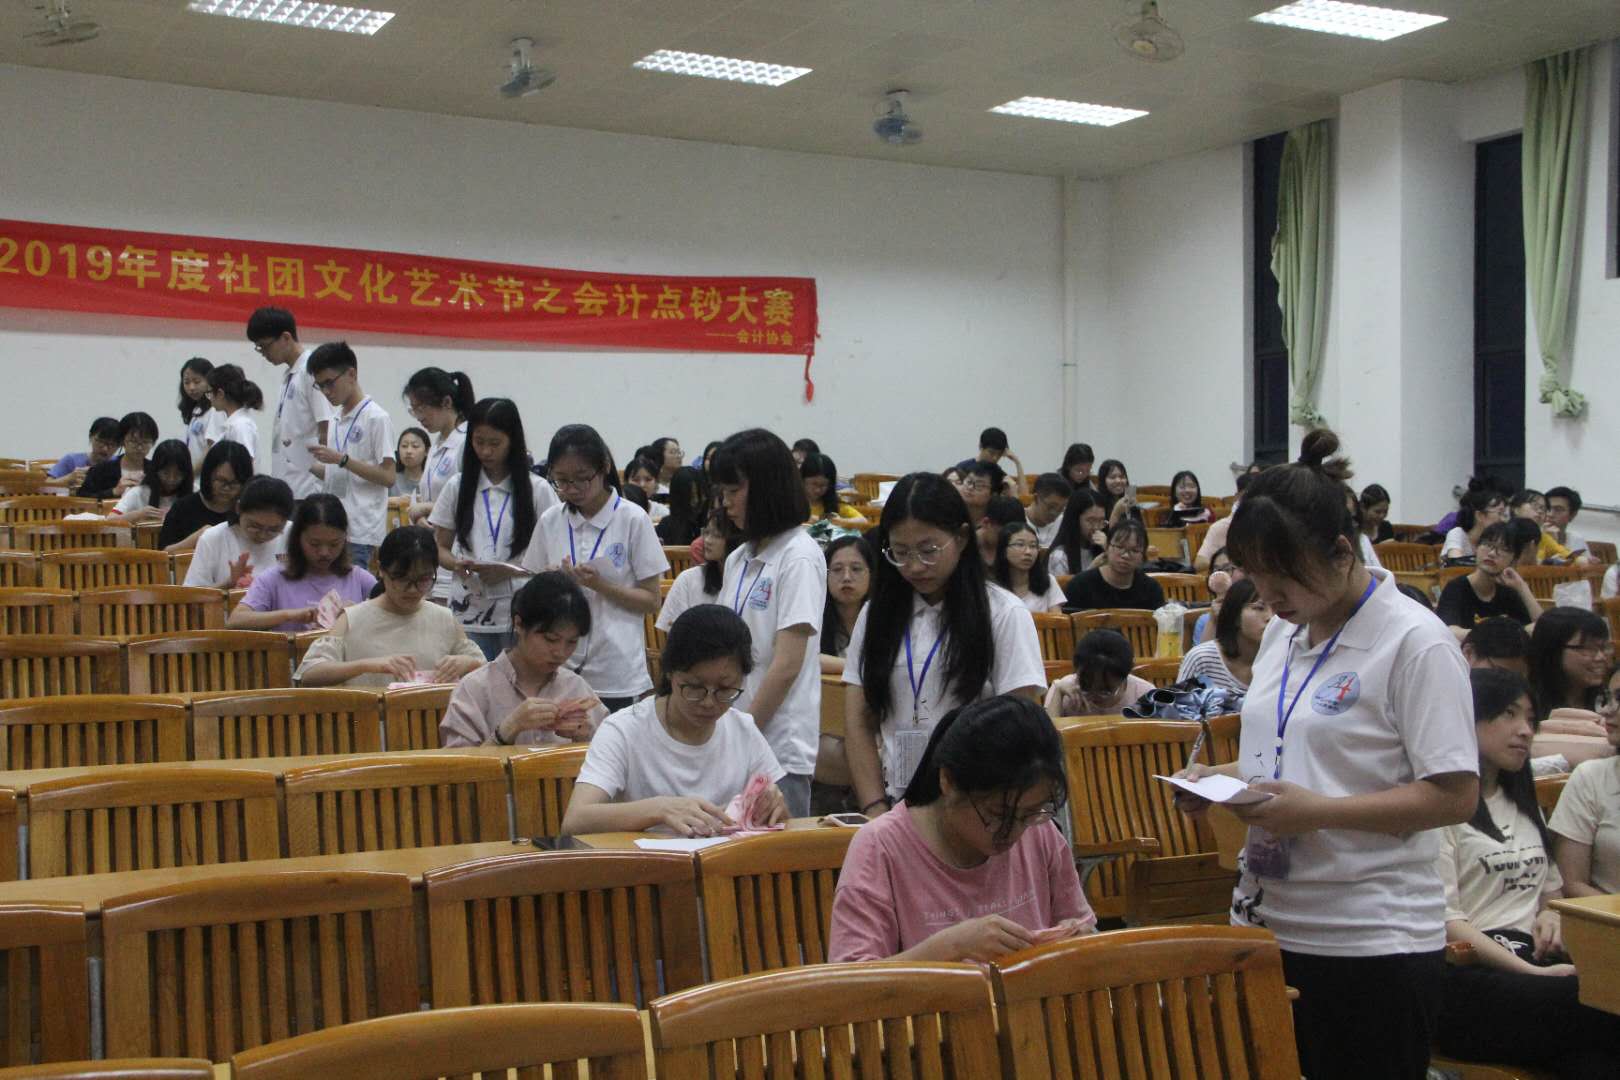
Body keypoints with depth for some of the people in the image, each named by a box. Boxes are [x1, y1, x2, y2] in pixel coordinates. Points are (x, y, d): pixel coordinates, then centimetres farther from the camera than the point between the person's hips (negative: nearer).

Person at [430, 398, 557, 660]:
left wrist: (509, 571, -15)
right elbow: (440, 547, 13)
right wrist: (456, 564, -10)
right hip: (468, 612, 2)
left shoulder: (537, 490, 1)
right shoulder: (457, 487, 7)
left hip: (519, 614, -1)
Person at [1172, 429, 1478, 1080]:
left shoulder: (1415, 643, -13)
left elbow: (1456, 797, -17)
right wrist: (1219, 778, 2)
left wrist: (1317, 810, -23)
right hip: (1267, 923, 7)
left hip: (1370, 944, -7)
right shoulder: (1283, 633, 10)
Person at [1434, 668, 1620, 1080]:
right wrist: (1532, 973, -17)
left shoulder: (1524, 804, 26)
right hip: (1467, 977, -7)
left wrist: (1551, 915, 9)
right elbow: (1443, 920, -10)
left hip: (1536, 965, 7)